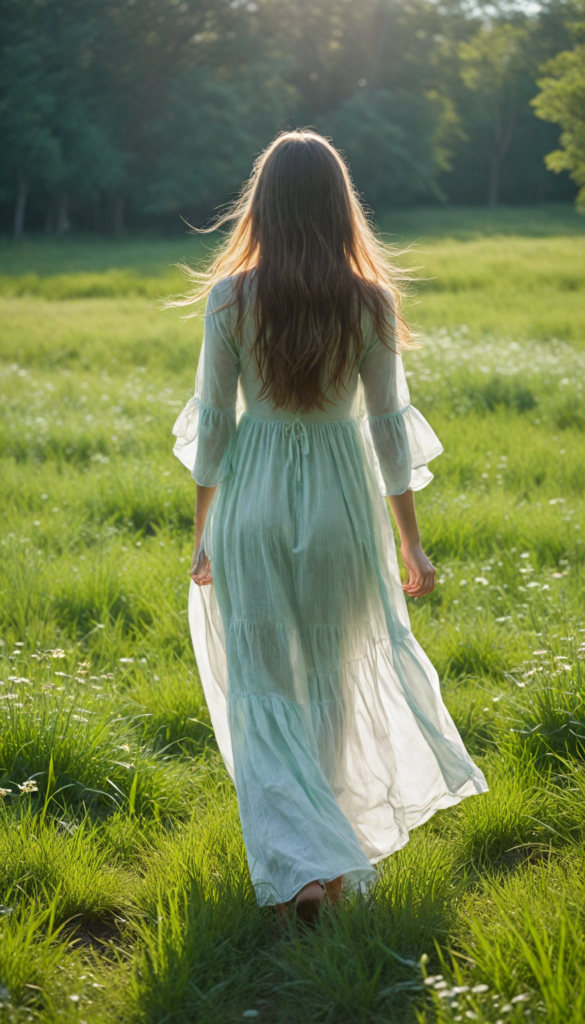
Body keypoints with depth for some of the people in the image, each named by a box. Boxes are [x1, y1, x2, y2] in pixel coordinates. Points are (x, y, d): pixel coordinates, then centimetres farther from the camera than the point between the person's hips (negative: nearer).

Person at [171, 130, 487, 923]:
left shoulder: (232, 297, -9)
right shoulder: (370, 302, -8)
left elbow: (213, 419, -4)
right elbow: (389, 426, -4)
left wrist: (203, 530, 7)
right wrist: (411, 542, 3)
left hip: (251, 502, -1)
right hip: (341, 501, 1)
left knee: (263, 691, 6)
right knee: (333, 673, 21)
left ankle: (302, 861, -7)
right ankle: (328, 829, 38)